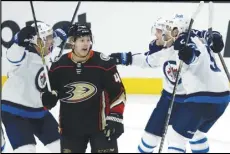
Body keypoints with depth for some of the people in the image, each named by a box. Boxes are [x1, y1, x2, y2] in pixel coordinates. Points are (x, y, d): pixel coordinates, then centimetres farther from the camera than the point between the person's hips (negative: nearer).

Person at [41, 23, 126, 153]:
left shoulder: (103, 63, -11)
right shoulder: (59, 65, -3)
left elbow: (117, 92, -7)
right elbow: (50, 88, 13)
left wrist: (116, 117, -12)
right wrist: (49, 97, -9)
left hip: (100, 125, -3)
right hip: (70, 127, 3)